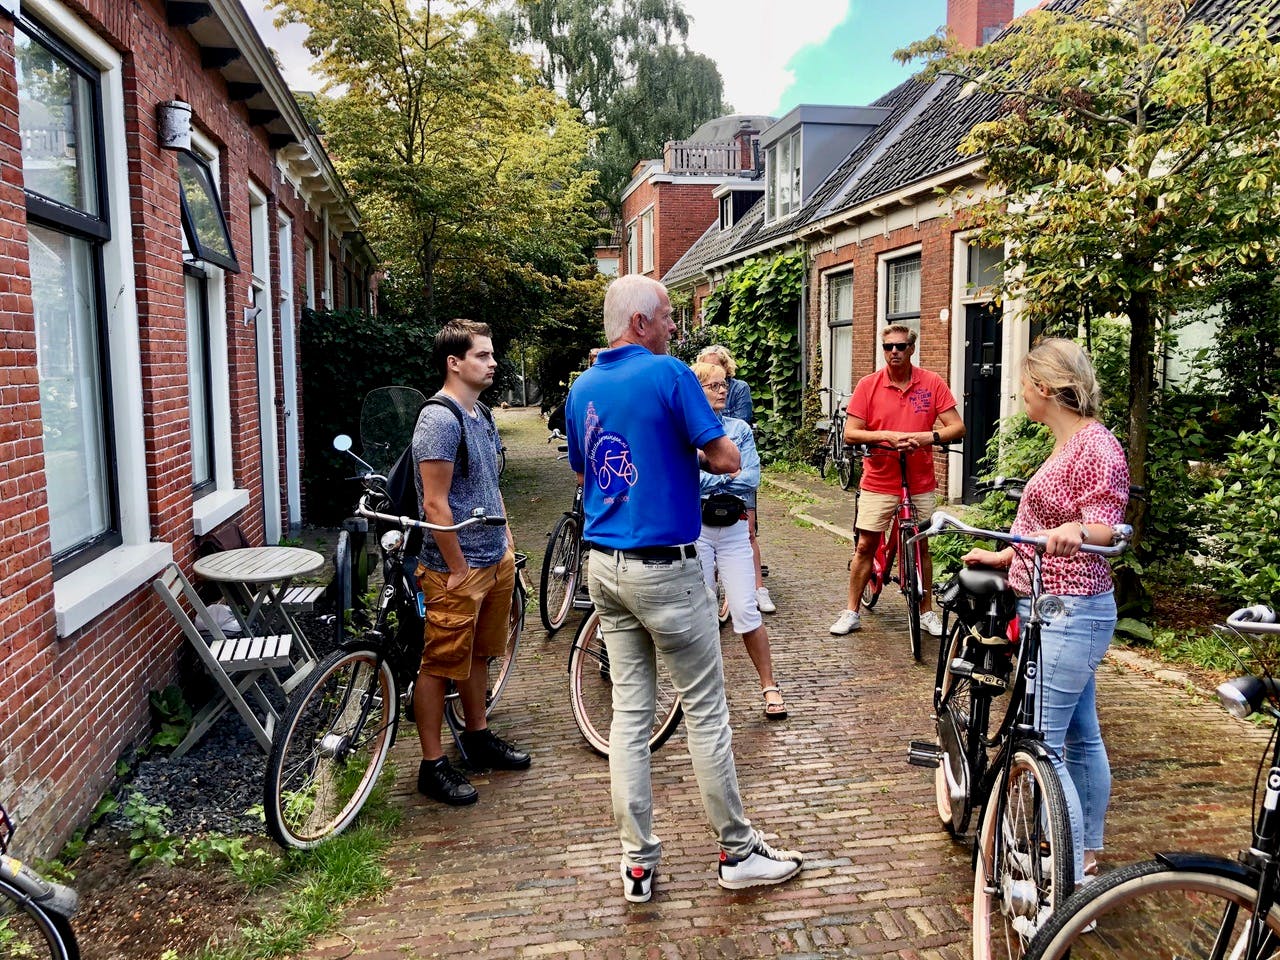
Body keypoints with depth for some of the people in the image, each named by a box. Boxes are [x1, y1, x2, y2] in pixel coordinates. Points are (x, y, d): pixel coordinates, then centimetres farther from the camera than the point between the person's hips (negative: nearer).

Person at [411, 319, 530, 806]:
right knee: (440, 664, 2)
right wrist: (458, 570, -18)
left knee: (477, 654, 21)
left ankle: (478, 736, 36)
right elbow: (436, 505, -20)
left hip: (494, 561, 9)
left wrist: (508, 545, 15)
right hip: (456, 568, -9)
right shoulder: (439, 419, -17)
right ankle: (433, 765, 12)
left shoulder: (481, 415, 12)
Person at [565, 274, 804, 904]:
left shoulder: (582, 388, 9)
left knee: (629, 712, 11)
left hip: (603, 564, 7)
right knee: (705, 711, 6)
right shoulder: (668, 373, -12)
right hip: (664, 567, -7)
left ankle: (638, 863, 19)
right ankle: (738, 851, 21)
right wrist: (696, 455, 8)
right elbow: (727, 460, -13)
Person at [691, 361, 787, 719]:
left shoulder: (740, 429, 7)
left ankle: (769, 686, 10)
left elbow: (751, 478, -5)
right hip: (695, 529, -1)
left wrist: (703, 480, -9)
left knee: (746, 611, -2)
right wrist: (725, 475, -10)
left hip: (734, 528, 1)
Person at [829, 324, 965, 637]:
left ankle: (927, 611, 24)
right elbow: (850, 433, -7)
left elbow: (957, 427, -4)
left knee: (921, 545, 10)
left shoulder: (932, 383, -2)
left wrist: (929, 436, -23)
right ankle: (852, 612, 14)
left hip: (920, 483, 1)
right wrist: (887, 435, -21)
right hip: (878, 482, -1)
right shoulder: (868, 385, -4)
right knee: (865, 545, 3)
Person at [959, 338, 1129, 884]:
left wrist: (1073, 533, -43)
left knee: (1040, 745, -10)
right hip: (1057, 611, 11)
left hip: (1068, 613, -11)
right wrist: (1004, 556, 28)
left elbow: (1103, 527, -23)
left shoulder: (1096, 446, -15)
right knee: (1080, 737, 17)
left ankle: (1073, 885, -2)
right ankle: (1088, 858, 29)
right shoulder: (1067, 445, 16)